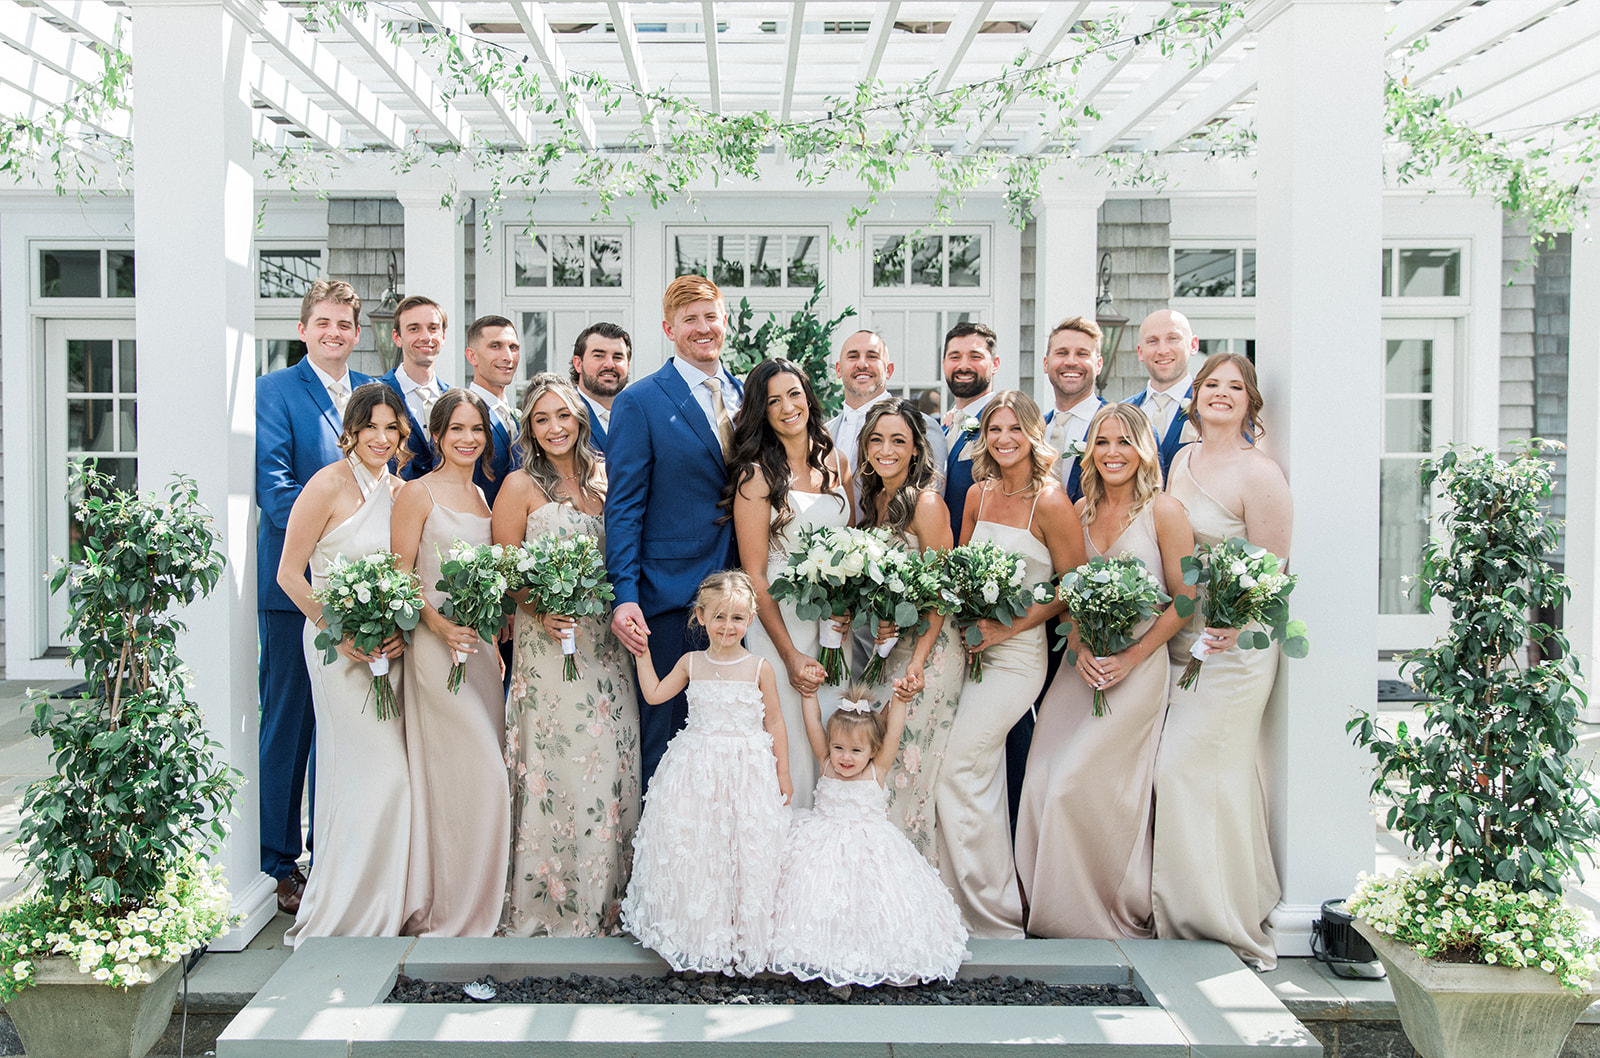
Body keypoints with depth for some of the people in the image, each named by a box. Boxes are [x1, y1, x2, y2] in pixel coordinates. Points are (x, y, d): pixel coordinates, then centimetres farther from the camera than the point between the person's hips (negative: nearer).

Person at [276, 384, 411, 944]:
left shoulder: (399, 490, 10)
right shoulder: (330, 484, -9)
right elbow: (289, 573, -9)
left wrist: (403, 631, -4)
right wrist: (341, 634, -16)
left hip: (389, 647, 6)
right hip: (340, 646, -6)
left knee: (387, 777, 8)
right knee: (376, 775, -7)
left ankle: (379, 907, 21)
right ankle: (340, 914, 7)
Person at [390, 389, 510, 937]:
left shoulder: (483, 496, 16)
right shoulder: (418, 493, -4)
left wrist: (497, 638, 13)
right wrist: (439, 624, -21)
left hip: (483, 643, 7)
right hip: (438, 643, -7)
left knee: (474, 775, 8)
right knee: (481, 773, -11)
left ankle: (470, 902, 19)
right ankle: (453, 914, 1)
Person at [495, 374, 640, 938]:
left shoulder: (602, 479, 12)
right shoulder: (520, 486, -2)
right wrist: (540, 610, -20)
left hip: (606, 645, 5)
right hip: (549, 643, -5)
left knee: (610, 766, 6)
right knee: (558, 769, -4)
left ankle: (603, 898, 18)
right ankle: (549, 902, 9)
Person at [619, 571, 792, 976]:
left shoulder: (760, 668, -3)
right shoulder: (691, 663, 4)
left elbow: (774, 723, 3)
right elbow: (654, 695, 13)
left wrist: (783, 774, 3)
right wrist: (642, 654, 8)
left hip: (748, 771, -2)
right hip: (696, 770, 2)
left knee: (746, 850, 1)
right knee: (694, 850, 3)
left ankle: (743, 933, 14)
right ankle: (699, 931, 17)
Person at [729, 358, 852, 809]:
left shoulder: (834, 460, 8)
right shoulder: (757, 475, -8)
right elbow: (755, 576, -10)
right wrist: (791, 655, -14)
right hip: (778, 622, -5)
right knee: (790, 742, -2)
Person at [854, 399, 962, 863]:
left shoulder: (927, 502, -14)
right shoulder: (875, 498, 10)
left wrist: (918, 660, -21)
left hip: (928, 647, -7)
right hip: (886, 646, 7)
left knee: (909, 763, -4)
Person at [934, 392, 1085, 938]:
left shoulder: (1050, 502, -10)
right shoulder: (979, 493, 10)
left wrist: (1010, 626, -14)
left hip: (1017, 653, -6)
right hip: (969, 646, 6)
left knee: (956, 770, -12)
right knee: (982, 779, 9)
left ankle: (996, 917, 0)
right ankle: (975, 906, 20)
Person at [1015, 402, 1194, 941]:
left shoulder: (1164, 511, -4)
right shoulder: (1081, 511, 10)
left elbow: (1185, 598, -5)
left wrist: (1132, 657, -11)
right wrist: (1080, 649, -6)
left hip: (1137, 668, -5)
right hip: (1081, 665, 5)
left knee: (1075, 784, -11)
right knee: (1041, 785, -3)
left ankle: (1119, 914, 10)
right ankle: (1053, 914, 14)